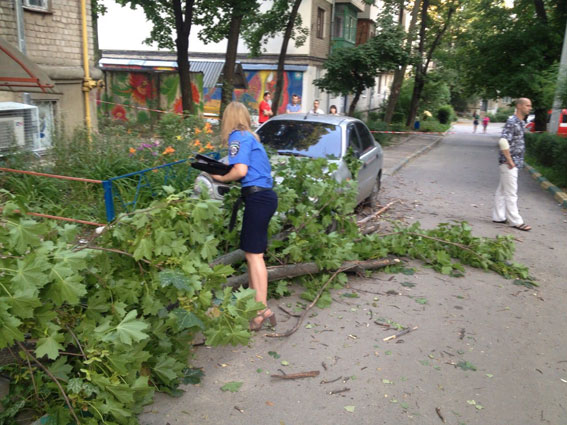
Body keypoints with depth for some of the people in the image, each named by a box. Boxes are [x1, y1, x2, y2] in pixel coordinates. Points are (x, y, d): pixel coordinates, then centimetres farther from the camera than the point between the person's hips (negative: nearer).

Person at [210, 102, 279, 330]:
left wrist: (220, 178, 0)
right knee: (252, 252, 16)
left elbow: (240, 170, -17)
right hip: (266, 195, 9)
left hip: (257, 197, -9)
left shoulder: (238, 136, -5)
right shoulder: (250, 137, 22)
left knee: (253, 254, -8)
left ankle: (262, 309, -8)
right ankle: (253, 300, 27)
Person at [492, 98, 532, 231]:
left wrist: (514, 161, 16)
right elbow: (503, 141, -25)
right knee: (511, 193, -3)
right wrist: (510, 161, -20)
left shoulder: (520, 122, 14)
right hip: (509, 163, -9)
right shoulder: (512, 122, -16)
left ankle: (498, 216, 21)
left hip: (514, 163, 9)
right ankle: (515, 221, 3)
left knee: (502, 191, 14)